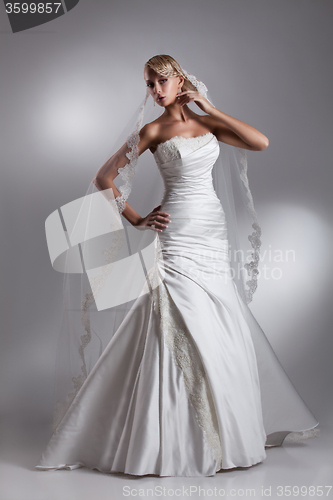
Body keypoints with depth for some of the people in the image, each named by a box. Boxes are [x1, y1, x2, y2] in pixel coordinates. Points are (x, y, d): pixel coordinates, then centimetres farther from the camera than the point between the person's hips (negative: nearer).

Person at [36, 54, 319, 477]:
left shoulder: (206, 122, 11)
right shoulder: (153, 131, -2)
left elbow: (261, 142, 0)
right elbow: (103, 178, -1)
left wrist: (210, 108, 1)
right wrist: (137, 220, -5)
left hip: (214, 232, 6)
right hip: (180, 234, -5)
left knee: (223, 328, 11)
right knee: (186, 331, -7)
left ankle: (225, 425, 28)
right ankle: (176, 439, 6)